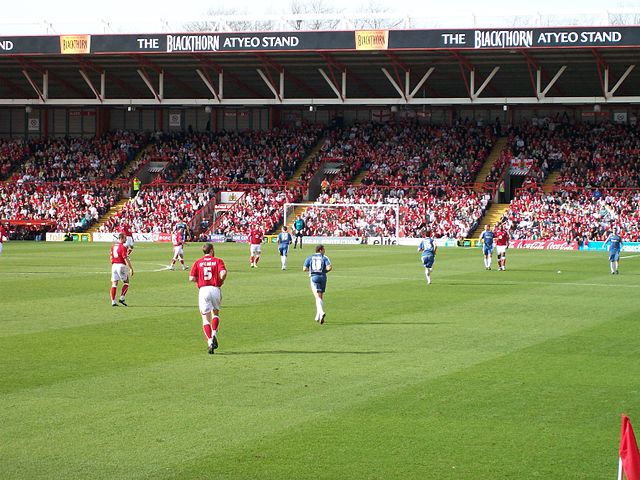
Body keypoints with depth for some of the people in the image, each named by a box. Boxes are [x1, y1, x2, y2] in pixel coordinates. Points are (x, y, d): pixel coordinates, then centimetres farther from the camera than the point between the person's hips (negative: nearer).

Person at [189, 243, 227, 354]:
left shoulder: (198, 262, 8)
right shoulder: (218, 261, 4)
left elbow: (191, 278, -1)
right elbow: (223, 273, -13)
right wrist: (221, 281, 7)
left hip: (203, 290, 0)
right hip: (215, 290, 0)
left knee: (206, 319, 3)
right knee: (216, 313, 23)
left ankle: (209, 341, -12)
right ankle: (214, 335, 3)